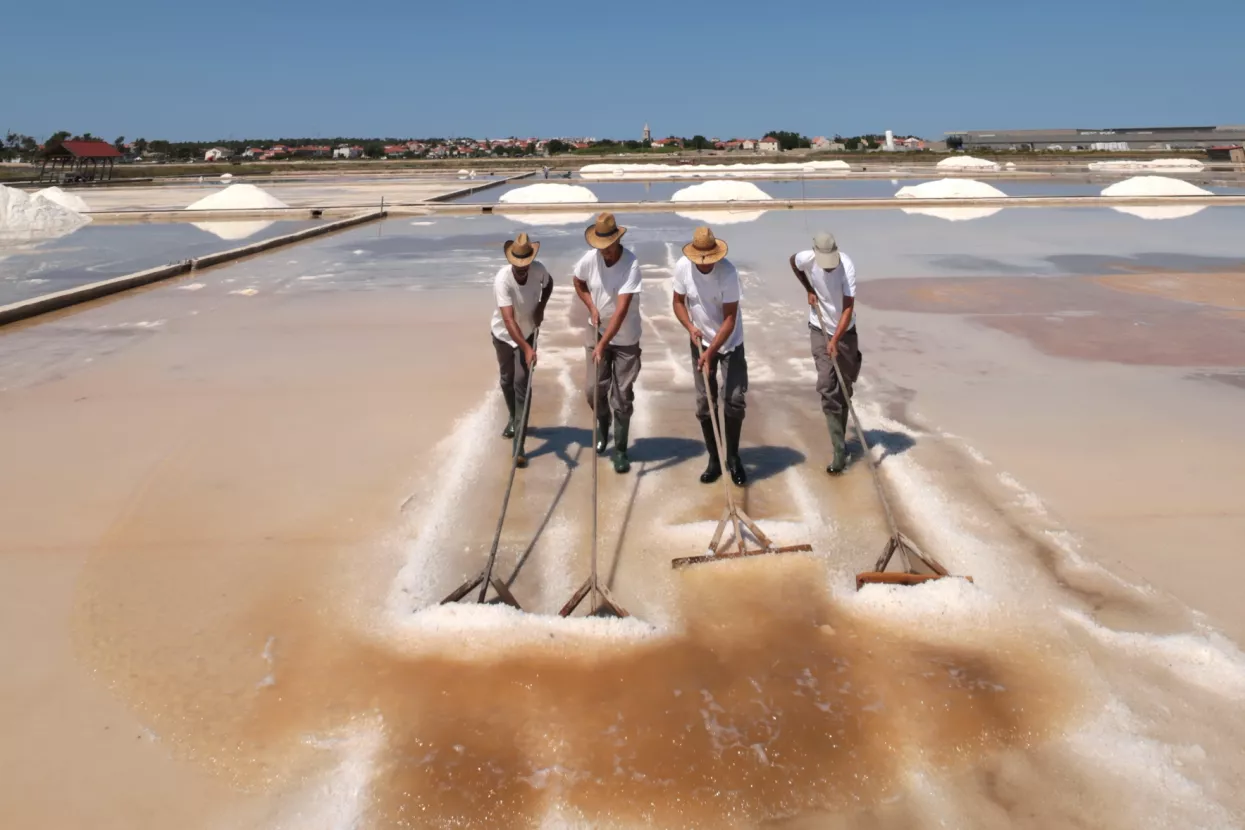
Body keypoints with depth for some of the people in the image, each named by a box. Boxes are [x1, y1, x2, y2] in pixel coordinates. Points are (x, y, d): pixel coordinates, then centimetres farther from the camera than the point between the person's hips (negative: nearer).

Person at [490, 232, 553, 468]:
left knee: (522, 384, -8)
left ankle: (518, 446, -9)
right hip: (504, 335, -1)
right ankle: (513, 419, 47)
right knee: (507, 381, 17)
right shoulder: (502, 279, -32)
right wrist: (526, 348, -49)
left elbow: (549, 283, 7)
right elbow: (508, 319, -39)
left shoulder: (538, 270, -20)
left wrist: (541, 306, -10)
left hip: (528, 333, 1)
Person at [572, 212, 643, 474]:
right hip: (597, 332, 3)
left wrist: (603, 344, -35)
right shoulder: (589, 259, -12)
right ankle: (603, 425, 38)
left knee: (622, 395, 1)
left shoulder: (631, 265, -25)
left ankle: (620, 449, 14)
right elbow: (579, 284, 11)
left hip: (625, 339, -3)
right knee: (594, 389, 6)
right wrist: (592, 308, -6)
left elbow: (621, 310, -30)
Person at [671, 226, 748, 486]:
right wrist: (690, 327, -17)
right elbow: (678, 302, 0)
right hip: (700, 342, 3)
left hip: (729, 343, -3)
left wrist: (711, 351, -27)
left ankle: (733, 457, 14)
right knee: (704, 404, 4)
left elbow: (730, 319, -22)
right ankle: (714, 459, 18)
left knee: (734, 401, -6)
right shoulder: (682, 267, -15)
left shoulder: (728, 272, -25)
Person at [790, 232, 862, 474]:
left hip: (845, 331, -1)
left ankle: (840, 443, 30)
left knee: (844, 389, 9)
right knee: (827, 389, -11)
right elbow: (792, 261, 11)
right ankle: (840, 450, -12)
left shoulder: (847, 266, -24)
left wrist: (835, 340, -32)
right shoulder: (806, 259, -16)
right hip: (819, 329, 1)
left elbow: (848, 308, -25)